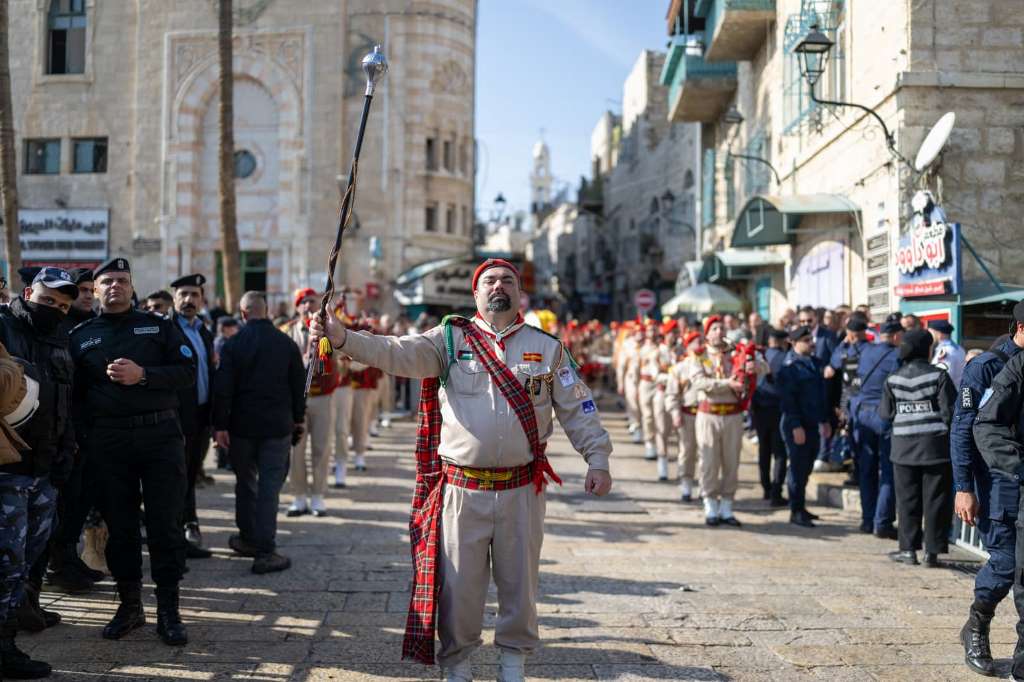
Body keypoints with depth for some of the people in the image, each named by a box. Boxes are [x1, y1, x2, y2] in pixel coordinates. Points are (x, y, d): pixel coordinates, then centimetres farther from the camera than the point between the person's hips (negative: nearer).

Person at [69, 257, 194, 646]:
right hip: (107, 440, 1)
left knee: (165, 523, -1)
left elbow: (188, 372, -2)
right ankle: (129, 604, 20)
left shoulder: (159, 327, 8)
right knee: (119, 524, 7)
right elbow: (73, 392, 9)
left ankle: (168, 609, 7)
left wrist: (143, 375, -14)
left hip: (161, 435, -1)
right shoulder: (81, 337, 11)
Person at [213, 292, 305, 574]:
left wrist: (220, 425, -2)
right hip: (278, 426, 0)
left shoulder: (233, 344, -5)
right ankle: (264, 551, -3)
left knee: (245, 482, 17)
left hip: (242, 425, 0)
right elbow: (299, 384, 4)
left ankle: (248, 538, 29)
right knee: (269, 487, 0)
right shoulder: (287, 343, -1)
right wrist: (298, 418, 16)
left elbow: (223, 388, -7)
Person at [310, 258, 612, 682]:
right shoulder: (450, 340, 1)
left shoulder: (547, 347, 5)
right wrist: (344, 339, -28)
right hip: (462, 490, -1)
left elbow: (576, 409, 8)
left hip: (522, 490, 1)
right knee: (459, 583, 8)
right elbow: (397, 353, -13)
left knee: (519, 581, 13)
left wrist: (597, 460, 2)